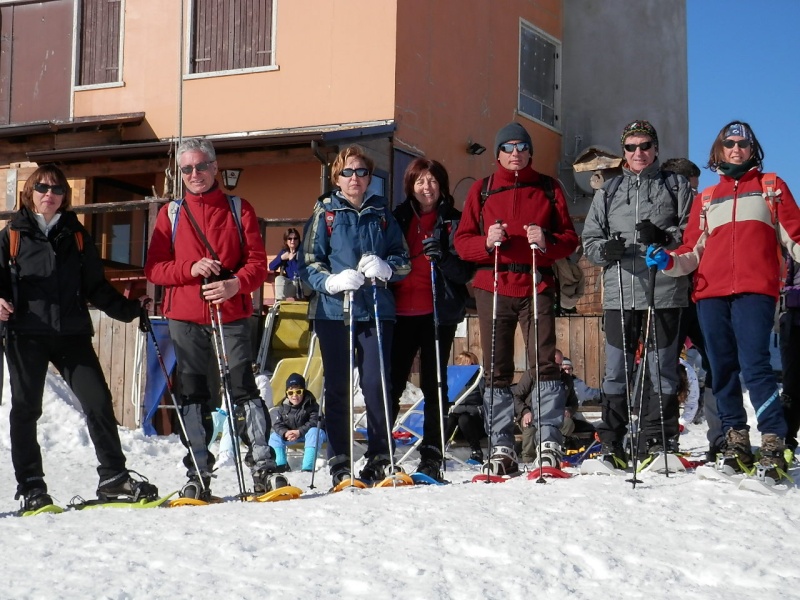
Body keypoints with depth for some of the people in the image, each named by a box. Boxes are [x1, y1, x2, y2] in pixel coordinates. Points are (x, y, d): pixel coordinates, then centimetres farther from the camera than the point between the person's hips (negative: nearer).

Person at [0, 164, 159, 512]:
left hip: (72, 333, 2)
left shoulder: (77, 236, 14)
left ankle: (114, 478, 3)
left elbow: (96, 288, 16)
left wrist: (129, 309, 5)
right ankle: (30, 486, 10)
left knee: (98, 400, -6)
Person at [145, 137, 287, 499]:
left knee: (244, 389, -9)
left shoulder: (239, 209, 8)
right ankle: (198, 476, 10)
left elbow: (257, 262, 3)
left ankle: (263, 468, -6)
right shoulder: (170, 214, 10)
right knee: (193, 398, 4)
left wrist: (235, 284, -18)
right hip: (185, 319, 1)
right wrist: (190, 268, -12)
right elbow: (153, 268, 5)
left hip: (232, 315, -1)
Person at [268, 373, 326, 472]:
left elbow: (314, 422, -25)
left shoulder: (310, 404, -16)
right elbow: (277, 424, -8)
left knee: (313, 432, -37)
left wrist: (299, 432, -37)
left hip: (307, 433, -4)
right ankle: (281, 464, -14)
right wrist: (285, 433, -30)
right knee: (274, 436, -11)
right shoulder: (283, 406, -5)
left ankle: (307, 467, -44)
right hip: (289, 435, 5)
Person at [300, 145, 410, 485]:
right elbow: (308, 263, 2)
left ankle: (380, 459, 6)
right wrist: (332, 281, -17)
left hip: (377, 311, 1)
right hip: (334, 311, -1)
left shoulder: (381, 212, 14)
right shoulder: (325, 212, 7)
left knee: (377, 385, -4)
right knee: (338, 388, 1)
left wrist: (385, 268, -9)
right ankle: (340, 464, 7)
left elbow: (404, 259, 14)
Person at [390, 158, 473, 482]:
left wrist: (442, 256, -18)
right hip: (401, 312, 2)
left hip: (438, 312, -2)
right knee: (390, 382, -2)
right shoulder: (398, 218, 11)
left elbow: (466, 272, -1)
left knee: (434, 384, 1)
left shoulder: (454, 221, 5)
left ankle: (432, 457, 4)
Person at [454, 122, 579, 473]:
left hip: (537, 286, -1)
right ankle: (501, 448, 5)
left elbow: (570, 238, 9)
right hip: (492, 288, 1)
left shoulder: (548, 189, 12)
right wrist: (487, 243, -13)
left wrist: (547, 242, -12)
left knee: (545, 362, -11)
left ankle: (550, 443, -8)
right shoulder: (482, 190, 12)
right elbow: (462, 241, 8)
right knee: (497, 370, 1)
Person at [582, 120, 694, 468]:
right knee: (617, 370, 2)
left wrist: (665, 237, -15)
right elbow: (589, 239, 14)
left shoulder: (676, 187, 11)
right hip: (619, 293, 2)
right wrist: (605, 249, -8)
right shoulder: (608, 192, 17)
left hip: (665, 291, -2)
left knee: (662, 369, 1)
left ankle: (658, 443, 6)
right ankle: (610, 444, 6)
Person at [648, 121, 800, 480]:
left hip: (754, 290, -4)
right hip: (711, 293, 4)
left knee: (754, 365, -17)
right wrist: (668, 262, -2)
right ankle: (736, 442, 11)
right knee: (723, 370, 3)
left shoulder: (770, 187, 16)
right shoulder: (707, 198, 22)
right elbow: (693, 252, 17)